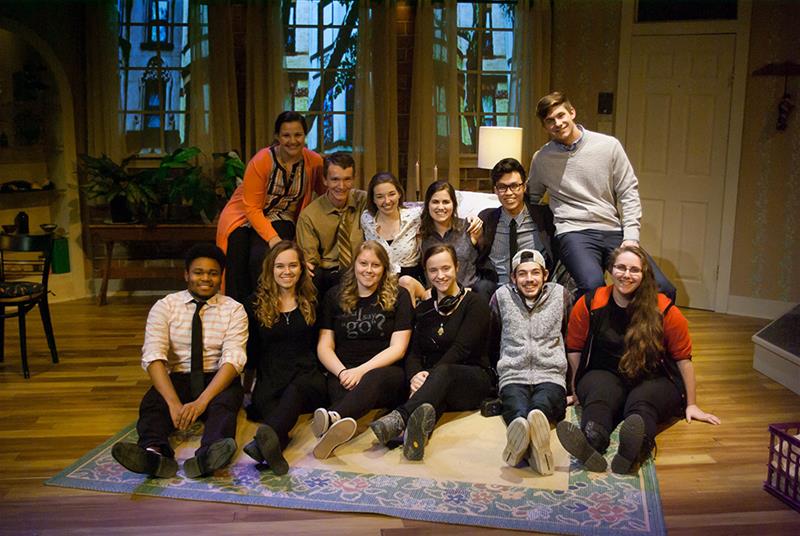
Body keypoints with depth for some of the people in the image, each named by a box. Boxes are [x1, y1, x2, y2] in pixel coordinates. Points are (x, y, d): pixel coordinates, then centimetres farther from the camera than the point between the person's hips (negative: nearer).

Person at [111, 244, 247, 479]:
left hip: (218, 381, -1)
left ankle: (207, 456, -62)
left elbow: (233, 359, -13)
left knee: (224, 404, -35)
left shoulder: (234, 309, 0)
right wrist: (174, 403, -30)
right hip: (176, 380, 2)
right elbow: (153, 356, -12)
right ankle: (155, 453, -57)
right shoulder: (165, 307, 2)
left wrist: (202, 401, -30)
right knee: (152, 402, -30)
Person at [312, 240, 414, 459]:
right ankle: (340, 423, -67)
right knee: (340, 387, -36)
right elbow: (324, 346, 11)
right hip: (343, 374, 2)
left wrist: (361, 371, -13)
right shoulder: (335, 296, 16)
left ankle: (332, 418, -67)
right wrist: (342, 372, -10)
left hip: (385, 370, -2)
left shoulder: (398, 296, 10)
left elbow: (397, 348, 1)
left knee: (374, 379, -39)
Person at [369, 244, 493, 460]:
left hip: (473, 380, -3)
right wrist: (415, 375, -17)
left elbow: (461, 348, -10)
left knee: (443, 372, -38)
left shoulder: (475, 304, 3)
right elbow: (414, 351, 7)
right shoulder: (423, 309, 19)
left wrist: (429, 376, -22)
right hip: (437, 384, 3)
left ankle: (399, 419, -59)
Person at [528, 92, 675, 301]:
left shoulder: (609, 146, 7)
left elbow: (629, 193, 7)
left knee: (664, 289, -14)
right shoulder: (541, 159, 9)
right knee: (593, 285, -35)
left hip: (614, 231, 2)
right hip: (574, 232, -2)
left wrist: (631, 238, -3)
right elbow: (531, 198, 22)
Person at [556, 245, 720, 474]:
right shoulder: (589, 305, -1)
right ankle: (591, 442, -67)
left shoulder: (665, 311, -4)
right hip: (606, 375, 1)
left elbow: (683, 358, 2)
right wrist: (580, 388, 12)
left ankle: (633, 451, -68)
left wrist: (691, 404, 5)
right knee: (600, 392, -35)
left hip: (654, 380, 0)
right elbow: (574, 350, 9)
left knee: (641, 402, -36)